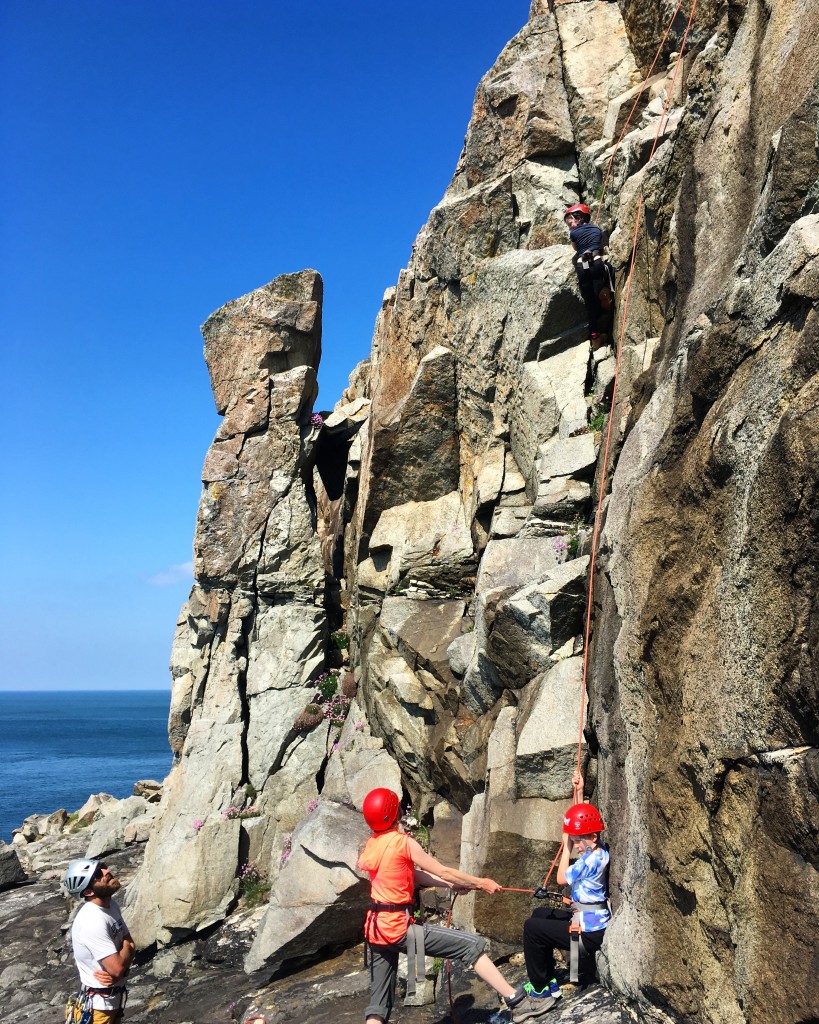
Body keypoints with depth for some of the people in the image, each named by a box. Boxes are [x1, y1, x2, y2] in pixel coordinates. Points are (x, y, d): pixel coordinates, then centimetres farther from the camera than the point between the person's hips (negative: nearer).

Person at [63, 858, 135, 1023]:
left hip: (116, 994, 8)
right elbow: (117, 967, -30)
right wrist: (127, 946, -9)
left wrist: (116, 973, -18)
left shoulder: (110, 904, -3)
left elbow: (130, 945, 2)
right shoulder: (92, 922, -31)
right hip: (100, 1001, -8)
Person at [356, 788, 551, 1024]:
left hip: (375, 928, 8)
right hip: (398, 928, -8)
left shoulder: (371, 845, 10)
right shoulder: (403, 842, -12)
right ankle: (517, 1002, -4)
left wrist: (451, 885, 17)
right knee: (472, 945, -2)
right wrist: (481, 883, 7)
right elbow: (442, 871, -5)